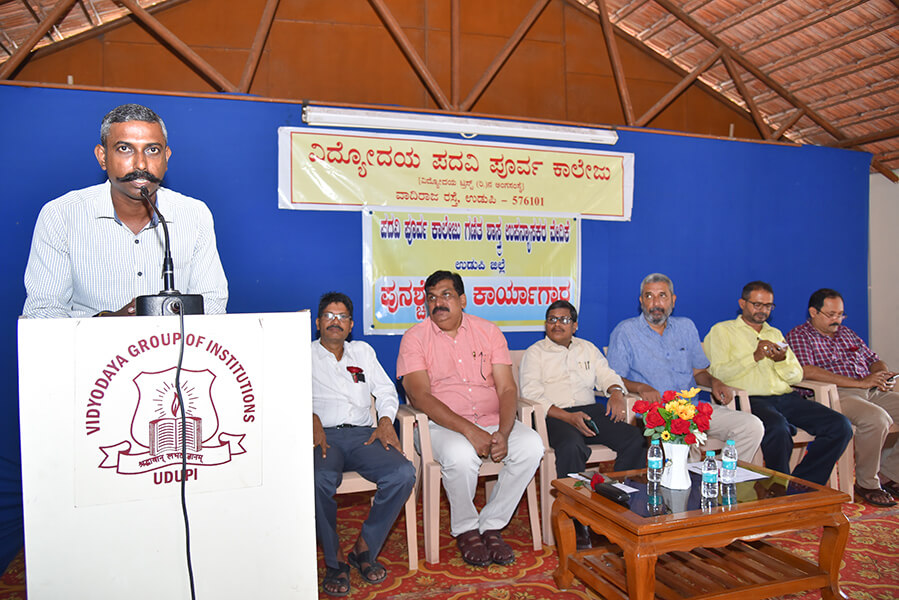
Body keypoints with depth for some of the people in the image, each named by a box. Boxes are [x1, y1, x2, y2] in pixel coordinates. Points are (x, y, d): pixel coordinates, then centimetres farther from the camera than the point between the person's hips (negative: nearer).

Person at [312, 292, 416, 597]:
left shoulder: (363, 351, 27)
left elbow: (386, 391, 20)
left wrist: (386, 421, 1)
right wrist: (311, 419, -17)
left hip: (363, 433, 3)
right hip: (323, 434, -3)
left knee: (403, 473, -26)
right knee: (319, 480, -36)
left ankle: (364, 548, -7)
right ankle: (333, 559, -12)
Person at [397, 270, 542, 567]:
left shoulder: (488, 331, 6)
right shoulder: (415, 337, -2)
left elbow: (507, 388, 1)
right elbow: (420, 397, -13)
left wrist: (503, 433, -18)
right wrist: (470, 431, -24)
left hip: (492, 421, 3)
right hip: (442, 425, -3)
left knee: (531, 445, -23)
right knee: (461, 455, -35)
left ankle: (491, 525, -5)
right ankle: (465, 529, -4)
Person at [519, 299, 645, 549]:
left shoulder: (588, 348, 25)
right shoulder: (535, 353, 9)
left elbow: (606, 375, 20)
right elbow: (531, 393, -3)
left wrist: (615, 393, -6)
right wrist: (568, 417, -16)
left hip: (590, 410, 5)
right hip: (554, 415, -4)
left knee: (634, 438, -21)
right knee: (572, 447, -37)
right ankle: (575, 518, -25)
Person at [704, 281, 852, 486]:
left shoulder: (775, 333, 28)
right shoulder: (722, 331, 11)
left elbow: (797, 376, 20)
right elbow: (718, 373, -4)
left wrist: (782, 360, -2)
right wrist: (755, 357, -11)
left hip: (786, 397, 6)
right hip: (750, 399, -6)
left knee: (840, 426, -16)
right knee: (778, 427, -38)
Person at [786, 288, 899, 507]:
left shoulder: (847, 333, 26)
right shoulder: (798, 336, 2)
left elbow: (874, 360, 27)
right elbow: (806, 371, -15)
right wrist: (859, 382, -17)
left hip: (872, 392, 8)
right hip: (836, 394, -7)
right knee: (877, 418, -32)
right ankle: (866, 483, -12)